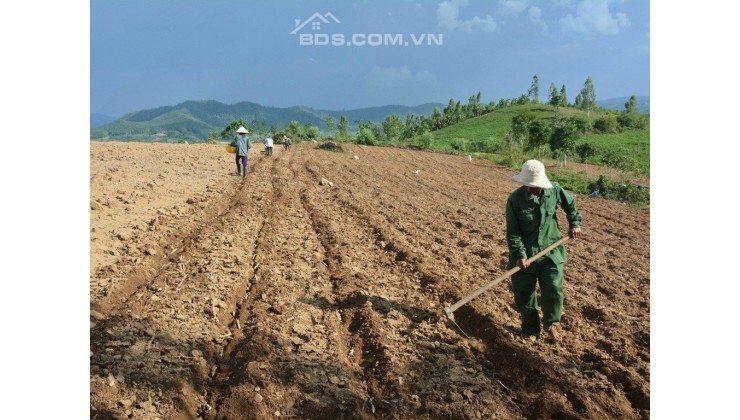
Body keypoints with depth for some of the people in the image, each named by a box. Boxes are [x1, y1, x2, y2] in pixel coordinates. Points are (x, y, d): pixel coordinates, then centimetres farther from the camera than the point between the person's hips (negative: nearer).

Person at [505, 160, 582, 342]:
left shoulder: (554, 190, -7)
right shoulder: (515, 199, -15)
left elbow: (570, 204, 16)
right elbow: (512, 231, -14)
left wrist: (574, 223, 7)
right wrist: (519, 254, -21)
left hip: (551, 251, 2)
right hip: (525, 253, -1)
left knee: (554, 289, -5)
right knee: (524, 294, 7)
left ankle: (550, 324, 22)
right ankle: (530, 330, 28)